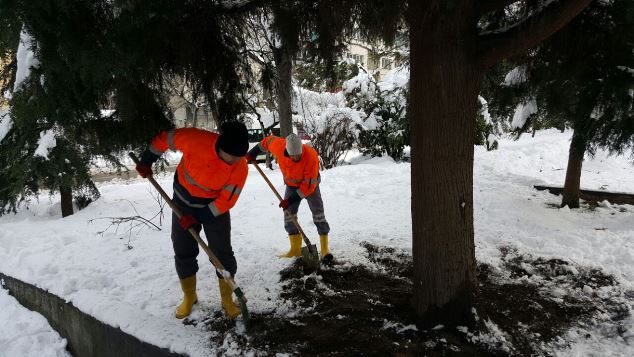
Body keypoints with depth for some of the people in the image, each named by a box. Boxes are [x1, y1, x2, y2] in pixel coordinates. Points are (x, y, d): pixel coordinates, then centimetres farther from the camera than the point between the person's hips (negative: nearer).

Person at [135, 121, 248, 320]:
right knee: (183, 251, 9)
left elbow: (226, 200, -20)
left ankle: (227, 300, 17)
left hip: (215, 206, -1)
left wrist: (198, 217, -21)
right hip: (184, 201, 1)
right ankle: (189, 297, 29)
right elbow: (164, 138, -11)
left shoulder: (240, 167, -26)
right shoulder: (196, 139, -29)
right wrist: (146, 161, -1)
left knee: (222, 253, -2)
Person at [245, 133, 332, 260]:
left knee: (318, 214, -12)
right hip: (291, 184, 4)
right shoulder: (279, 146, -27)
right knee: (289, 214, 0)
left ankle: (325, 248, -4)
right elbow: (269, 140, -2)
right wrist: (254, 152, 2)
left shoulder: (311, 157, -37)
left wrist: (291, 200, -32)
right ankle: (295, 249, 8)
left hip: (310, 184, -4)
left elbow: (309, 184, -32)